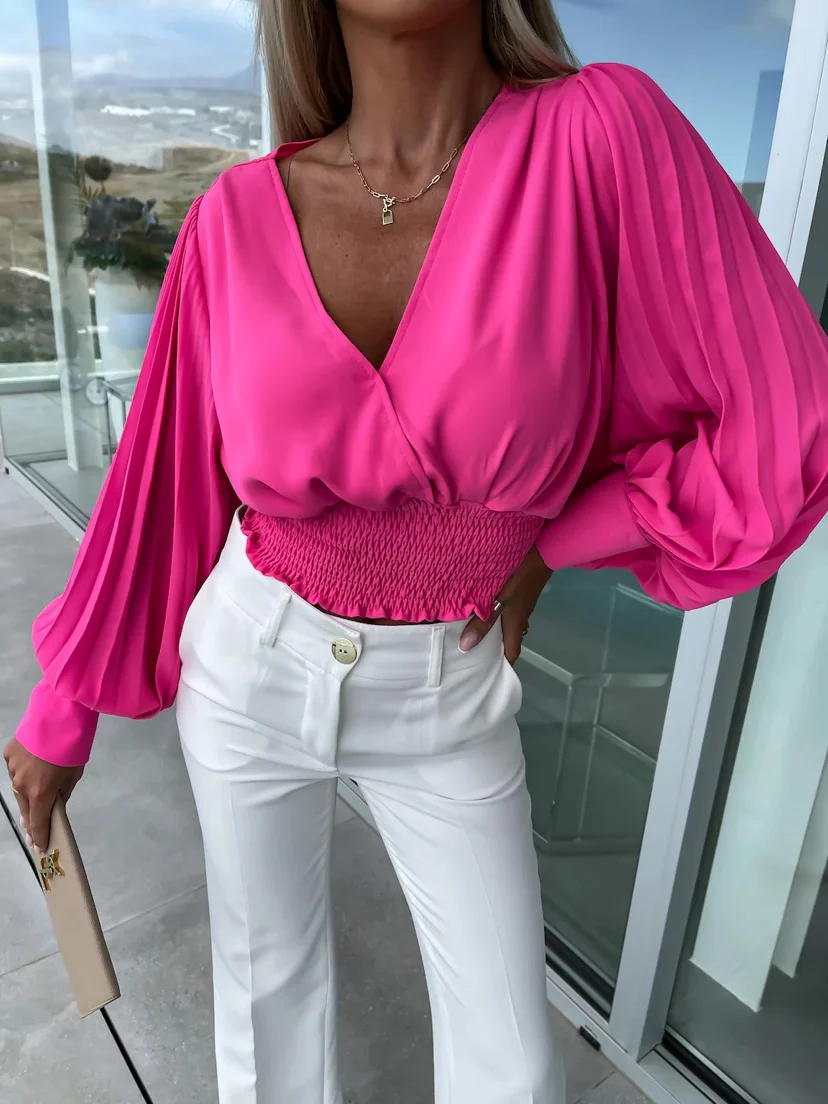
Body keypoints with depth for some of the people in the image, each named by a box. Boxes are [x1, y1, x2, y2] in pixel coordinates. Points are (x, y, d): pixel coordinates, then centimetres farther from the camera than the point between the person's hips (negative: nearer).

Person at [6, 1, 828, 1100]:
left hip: (449, 698, 0)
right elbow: (158, 481, -2)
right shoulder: (237, 221, -12)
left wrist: (544, 544, -8)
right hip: (251, 670, 2)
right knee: (268, 981, 23)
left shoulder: (601, 131, -17)